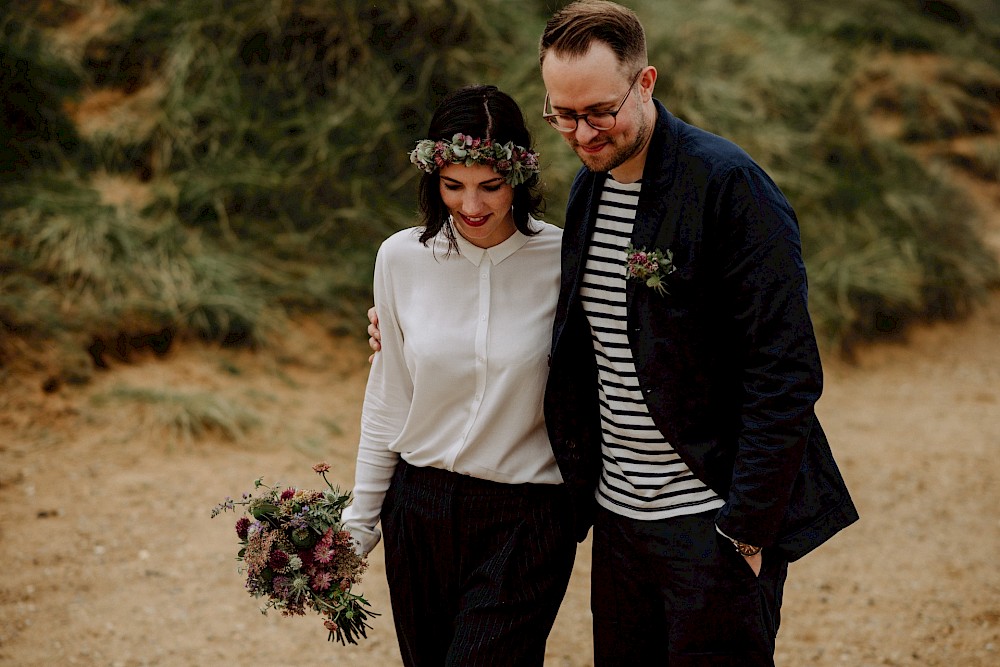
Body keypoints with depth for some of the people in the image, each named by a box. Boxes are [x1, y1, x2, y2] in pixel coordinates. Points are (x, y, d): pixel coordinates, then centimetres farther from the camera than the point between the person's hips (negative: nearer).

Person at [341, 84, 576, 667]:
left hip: (526, 519, -3)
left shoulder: (563, 261, -9)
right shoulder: (402, 258, -2)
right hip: (419, 513, 3)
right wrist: (358, 525, 10)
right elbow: (387, 400, 7)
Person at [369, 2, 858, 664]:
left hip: (713, 519, -7)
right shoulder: (588, 188, 9)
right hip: (618, 515, 7)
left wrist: (748, 532, -18)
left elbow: (784, 374, -16)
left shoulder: (729, 184, -15)